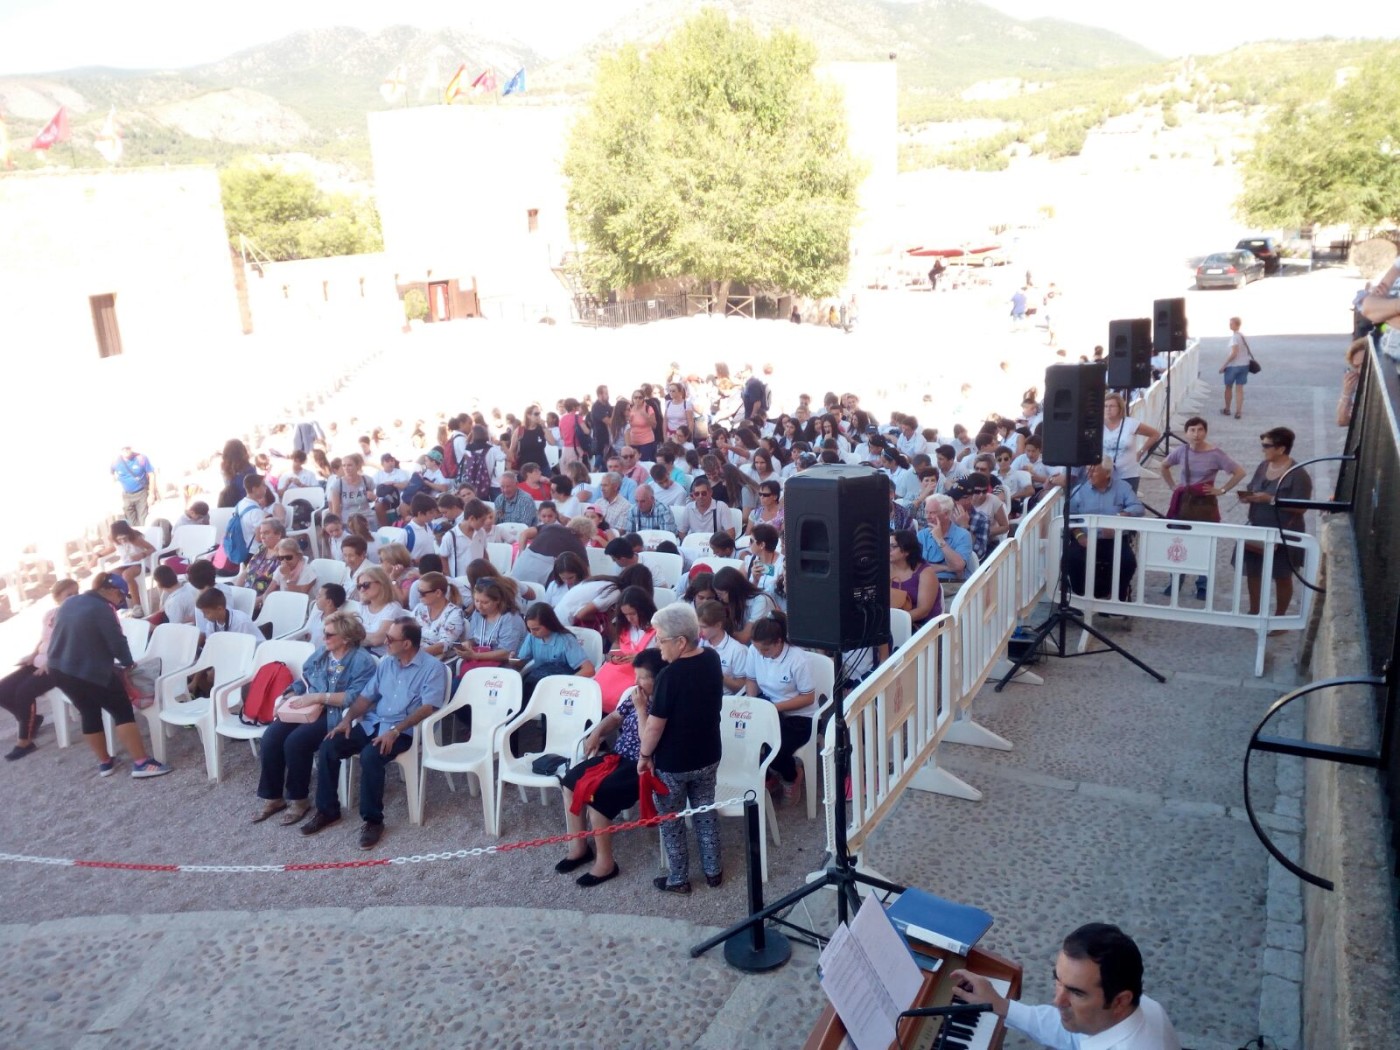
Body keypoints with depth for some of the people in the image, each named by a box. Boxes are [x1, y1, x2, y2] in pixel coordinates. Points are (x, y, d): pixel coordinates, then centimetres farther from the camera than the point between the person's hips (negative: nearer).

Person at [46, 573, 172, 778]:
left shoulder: (69, 603, 12)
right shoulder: (102, 609, -14)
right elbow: (117, 642, -16)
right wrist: (128, 662, 3)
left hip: (58, 669, 9)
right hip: (89, 672, -9)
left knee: (89, 714, 20)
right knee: (123, 712, -2)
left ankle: (104, 763, 27)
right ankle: (141, 763, -7)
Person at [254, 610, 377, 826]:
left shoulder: (362, 661, -11)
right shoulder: (321, 652, 12)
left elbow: (355, 698, -21)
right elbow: (302, 680, 18)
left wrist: (318, 697, -22)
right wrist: (288, 698, -1)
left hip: (336, 716, -7)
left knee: (295, 741, -28)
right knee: (270, 737, -16)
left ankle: (299, 799, -7)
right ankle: (273, 797, -1)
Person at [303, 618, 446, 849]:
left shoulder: (432, 668, -9)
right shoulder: (386, 663, 13)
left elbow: (428, 707, -17)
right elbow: (366, 696, 15)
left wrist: (395, 731, -25)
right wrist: (347, 719, -2)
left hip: (404, 730, -7)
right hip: (372, 723, 7)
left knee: (370, 756, -34)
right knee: (328, 747, -13)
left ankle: (373, 819, -17)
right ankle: (327, 810, 2)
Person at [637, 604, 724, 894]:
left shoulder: (670, 675, -29)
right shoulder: (712, 659, -8)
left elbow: (655, 726, -21)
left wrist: (644, 755, -7)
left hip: (673, 762, -6)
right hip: (708, 756, 6)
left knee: (671, 820, 15)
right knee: (705, 813, 23)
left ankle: (678, 879, 28)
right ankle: (713, 871, 35)